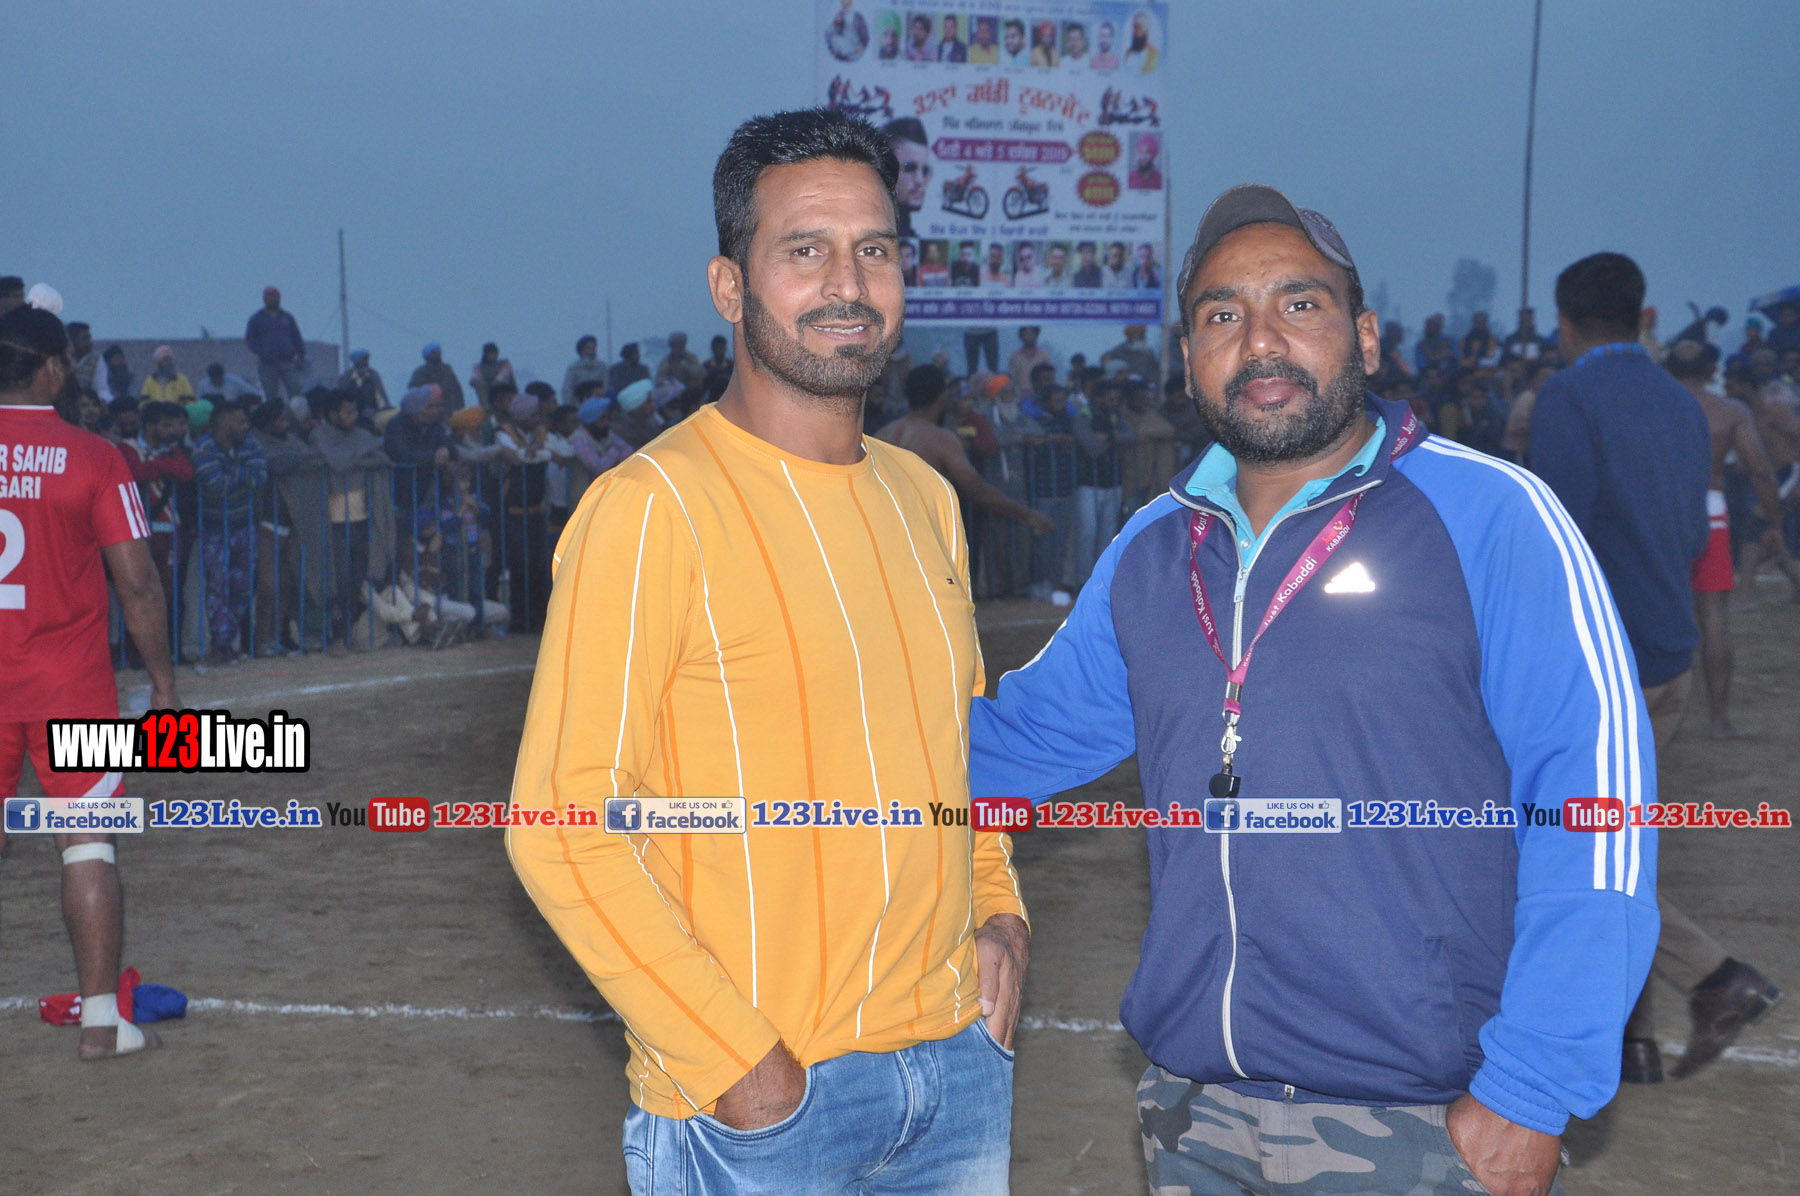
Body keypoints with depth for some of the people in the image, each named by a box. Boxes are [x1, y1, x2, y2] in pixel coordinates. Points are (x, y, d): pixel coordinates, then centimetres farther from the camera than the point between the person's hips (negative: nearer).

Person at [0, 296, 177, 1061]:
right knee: (88, 844, 3)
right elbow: (136, 581, -7)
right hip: (68, 681, -2)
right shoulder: (92, 457, -6)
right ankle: (100, 1020, 5)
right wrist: (163, 682, 2)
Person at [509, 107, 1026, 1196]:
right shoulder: (658, 507, -14)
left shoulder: (925, 499, 8)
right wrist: (735, 1064, -17)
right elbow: (564, 828, -16)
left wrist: (998, 909, 6)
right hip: (759, 1099, -6)